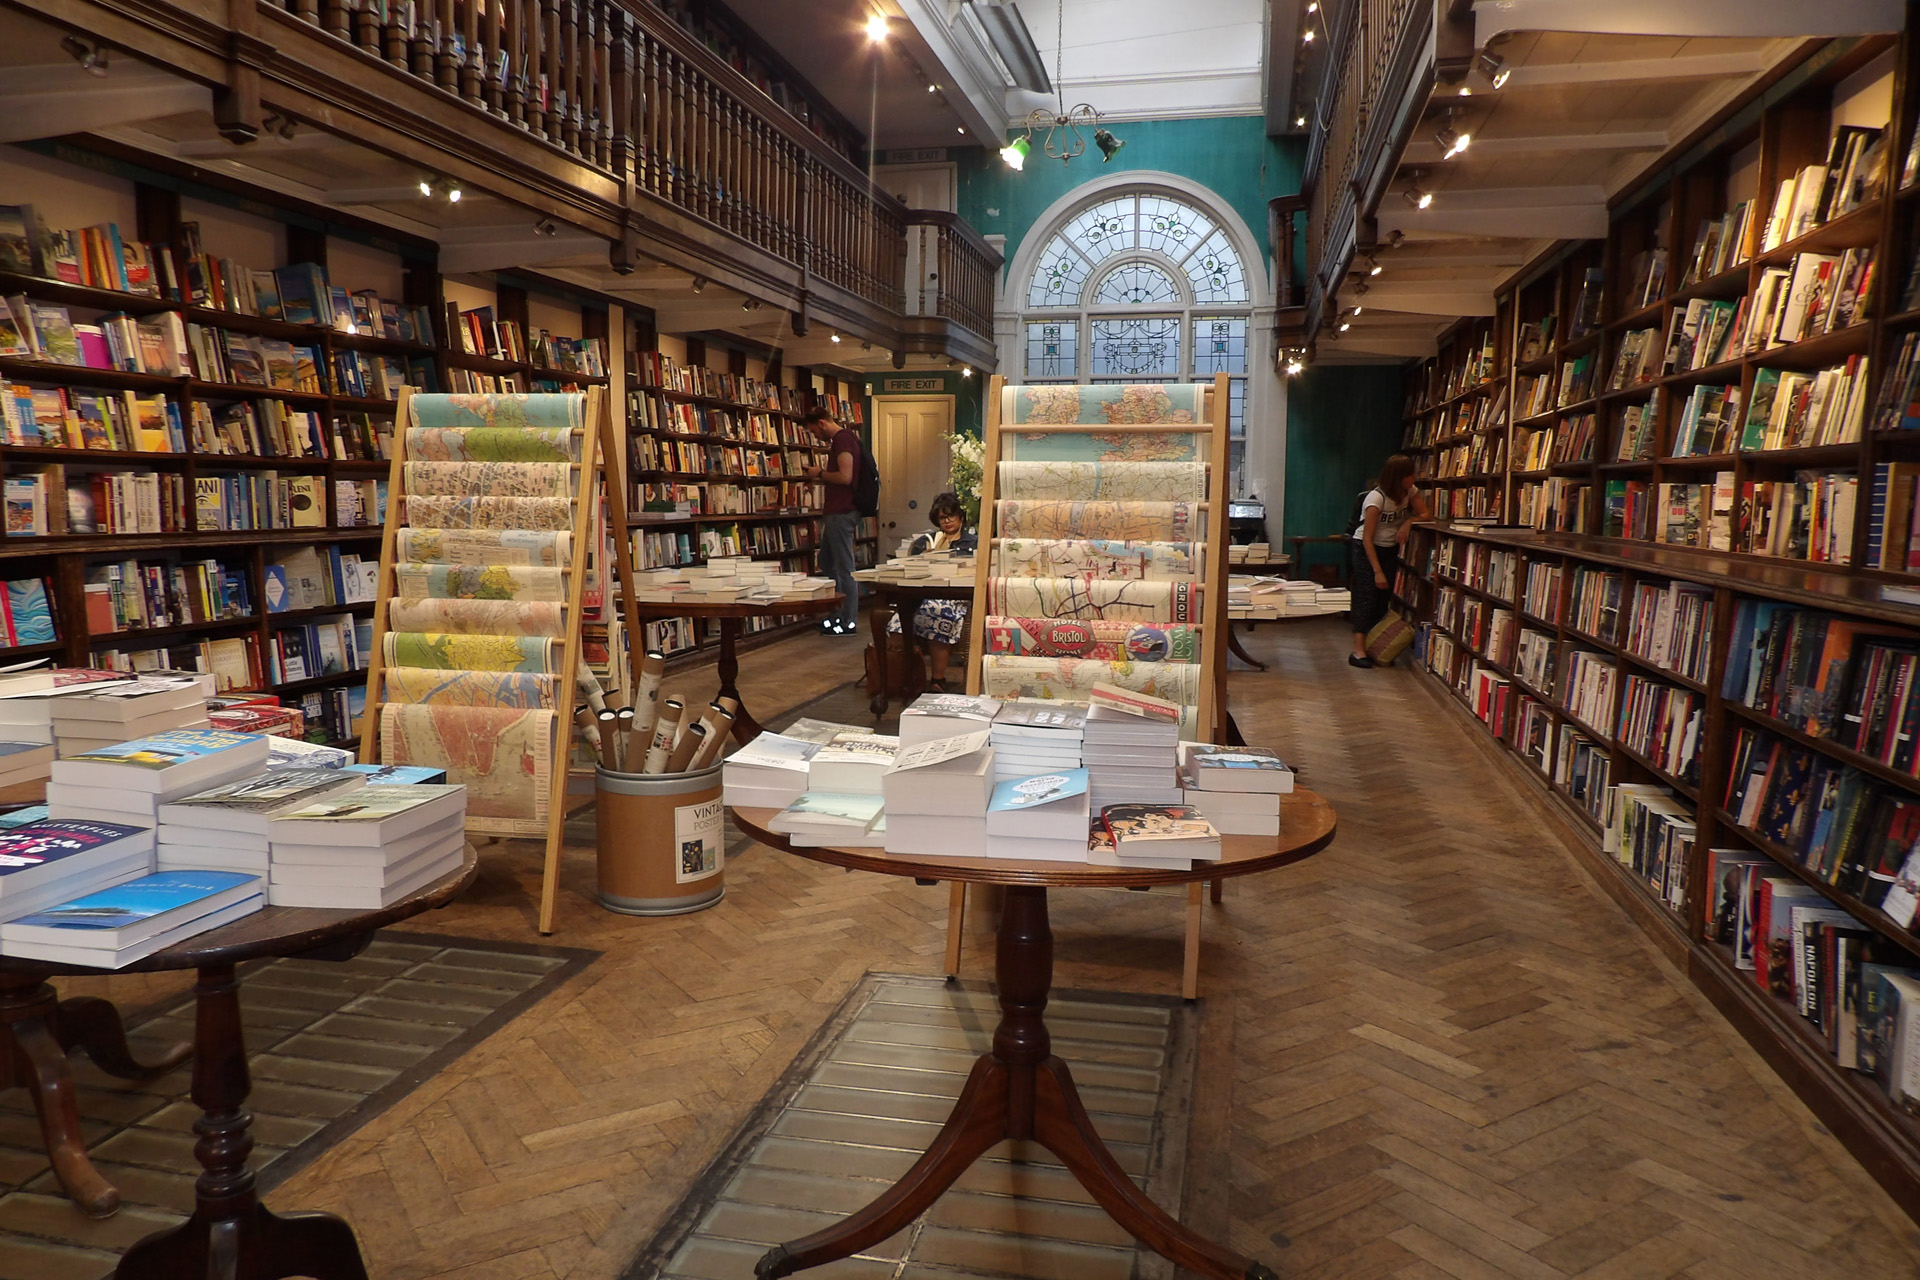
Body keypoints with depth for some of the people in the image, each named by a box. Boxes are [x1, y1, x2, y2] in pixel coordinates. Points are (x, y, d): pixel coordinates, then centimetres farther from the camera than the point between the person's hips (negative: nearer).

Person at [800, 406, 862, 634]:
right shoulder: (842, 438, 17)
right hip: (838, 510, 11)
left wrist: (820, 473, -10)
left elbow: (845, 476, -24)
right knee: (826, 563, 17)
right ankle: (839, 614, 23)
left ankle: (849, 621, 2)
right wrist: (819, 475, 11)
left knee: (844, 567, -4)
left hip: (842, 512, -11)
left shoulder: (842, 439, -15)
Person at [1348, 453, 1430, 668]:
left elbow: (1426, 515, -3)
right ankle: (1358, 651, -18)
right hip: (1366, 548, -6)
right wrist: (1377, 571, -27)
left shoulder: (1410, 492, -4)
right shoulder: (1376, 497, -24)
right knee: (1367, 596, -15)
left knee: (1384, 597, -1)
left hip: (1390, 549, 6)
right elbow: (1367, 538, -25)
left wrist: (1408, 522, -24)